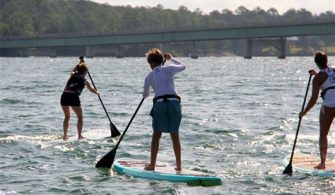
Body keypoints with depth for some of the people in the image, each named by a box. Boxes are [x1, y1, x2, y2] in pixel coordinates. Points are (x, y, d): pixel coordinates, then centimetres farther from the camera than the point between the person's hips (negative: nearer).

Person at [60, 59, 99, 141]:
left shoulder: (72, 75, 19)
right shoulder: (84, 80, 10)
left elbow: (73, 71, 46)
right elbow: (91, 89, 24)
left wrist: (80, 63, 52)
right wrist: (97, 92, 44)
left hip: (64, 96, 4)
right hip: (74, 97, -4)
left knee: (67, 117, 21)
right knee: (80, 117, 11)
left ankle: (65, 135, 18)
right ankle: (79, 135, 5)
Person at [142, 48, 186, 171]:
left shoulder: (149, 77, 12)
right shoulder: (168, 69, 8)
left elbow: (145, 95, 25)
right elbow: (183, 66, 28)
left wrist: (146, 94, 48)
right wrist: (171, 58, 38)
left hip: (160, 103, 0)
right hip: (174, 102, 1)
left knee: (156, 135, 8)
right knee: (175, 135, 7)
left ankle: (152, 164, 4)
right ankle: (179, 165, 9)